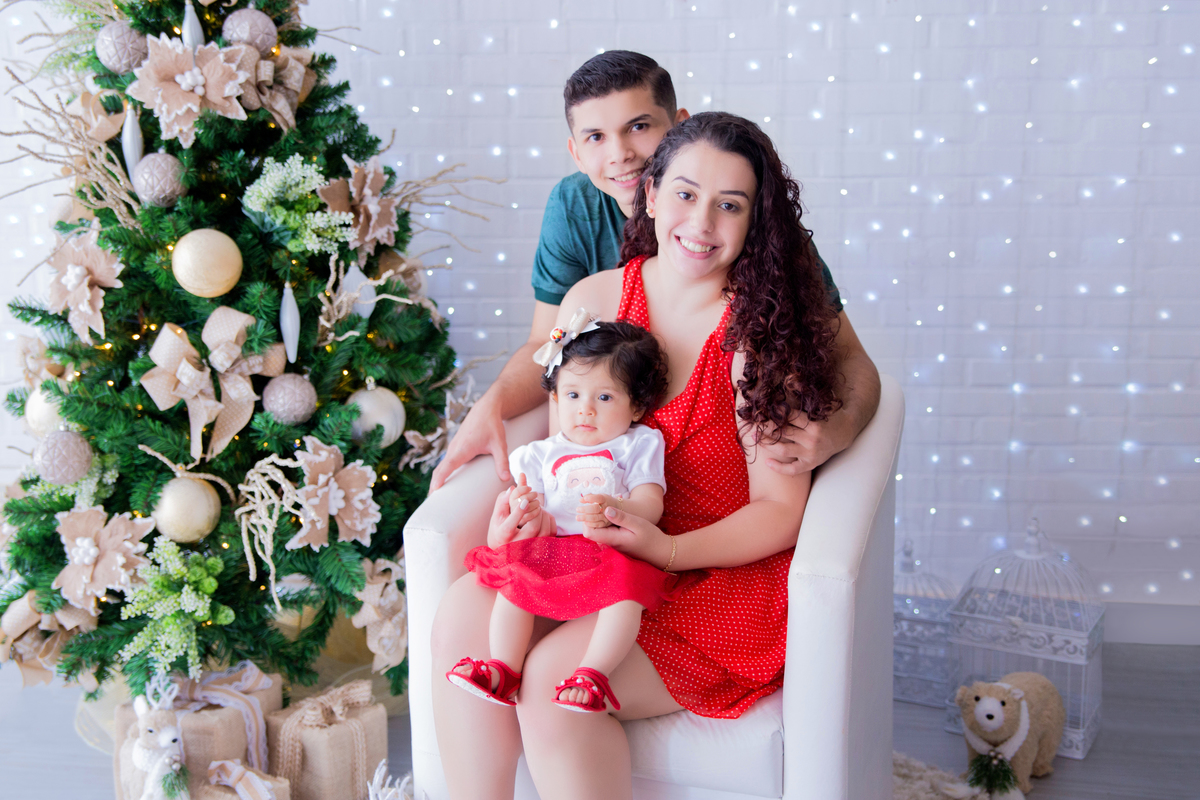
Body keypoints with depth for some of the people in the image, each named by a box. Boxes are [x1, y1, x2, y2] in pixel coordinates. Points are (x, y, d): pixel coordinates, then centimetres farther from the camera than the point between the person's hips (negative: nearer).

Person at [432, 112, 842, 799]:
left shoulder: (761, 329, -11)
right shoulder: (593, 299, 3)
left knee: (554, 674, -25)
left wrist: (668, 549, -24)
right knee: (463, 616, -19)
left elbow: (780, 510, -10)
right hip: (589, 561, 5)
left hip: (726, 575, -4)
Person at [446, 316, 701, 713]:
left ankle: (592, 675, -31)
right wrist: (523, 513, -11)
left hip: (614, 551, -3)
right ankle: (503, 669, -15)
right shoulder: (542, 455, 21)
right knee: (514, 580, -23)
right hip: (551, 552, 3)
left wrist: (612, 509, -22)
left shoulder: (638, 444, 14)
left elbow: (650, 506, 0)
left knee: (626, 583, -33)